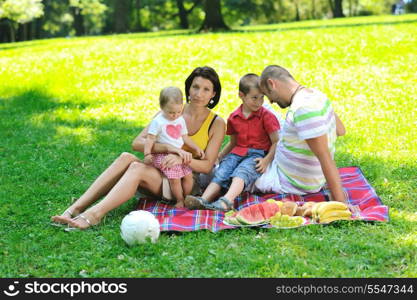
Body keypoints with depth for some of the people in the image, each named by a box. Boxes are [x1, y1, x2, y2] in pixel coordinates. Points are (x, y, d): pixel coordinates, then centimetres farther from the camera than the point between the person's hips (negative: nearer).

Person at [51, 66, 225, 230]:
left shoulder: (217, 124, 0)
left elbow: (207, 166, -7)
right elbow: (137, 143, -6)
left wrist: (182, 158, -27)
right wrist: (168, 148, -24)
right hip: (158, 175, 4)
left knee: (137, 168, -31)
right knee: (126, 158, -28)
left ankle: (93, 214, -46)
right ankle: (74, 209, -37)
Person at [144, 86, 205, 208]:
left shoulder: (181, 120, 13)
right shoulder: (158, 122, -8)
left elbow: (185, 137, 22)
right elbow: (150, 138, -11)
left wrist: (196, 148, 15)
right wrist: (147, 153, -22)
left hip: (179, 154, 6)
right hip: (163, 156, -6)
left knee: (188, 175, -1)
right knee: (175, 178, -17)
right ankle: (180, 201, 0)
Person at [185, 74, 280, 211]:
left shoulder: (267, 116, 0)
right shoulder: (233, 117, 14)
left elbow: (276, 142, -2)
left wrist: (267, 160, -16)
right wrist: (219, 156, 12)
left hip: (257, 154, -5)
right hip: (237, 153, 5)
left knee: (241, 173, -33)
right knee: (220, 174, -21)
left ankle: (226, 201, -57)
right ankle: (204, 199, -43)